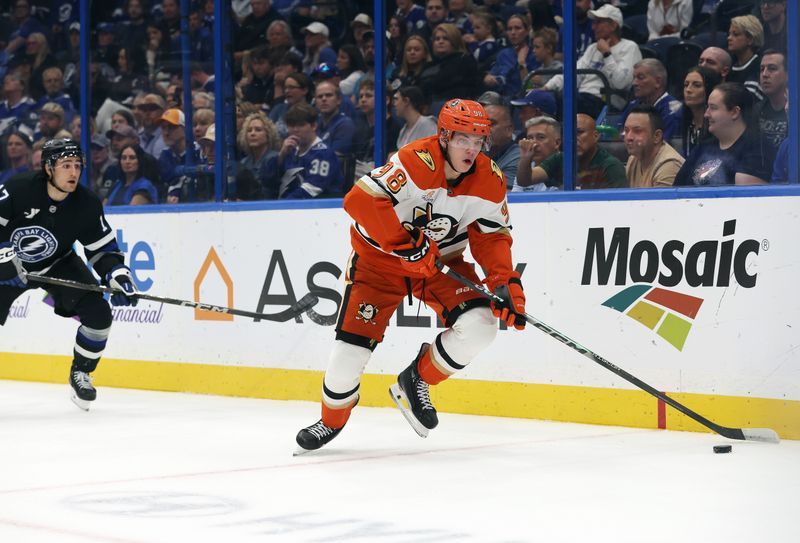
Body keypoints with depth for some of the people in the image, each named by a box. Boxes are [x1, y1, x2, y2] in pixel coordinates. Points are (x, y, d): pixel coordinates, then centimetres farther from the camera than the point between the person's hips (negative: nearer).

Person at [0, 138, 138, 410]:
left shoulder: (87, 205, -17)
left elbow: (103, 248, -10)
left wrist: (118, 276, -25)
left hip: (58, 264, 2)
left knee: (98, 313, -15)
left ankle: (80, 373, 7)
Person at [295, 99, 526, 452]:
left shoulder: (489, 180, -11)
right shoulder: (418, 162, -29)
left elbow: (492, 236, -1)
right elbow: (360, 199, -36)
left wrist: (506, 282, -16)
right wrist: (406, 243, -33)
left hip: (442, 260, 4)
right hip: (381, 255, -4)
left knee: (479, 325, -19)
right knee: (352, 345, -11)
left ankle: (417, 382, 6)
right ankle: (332, 420, 19)